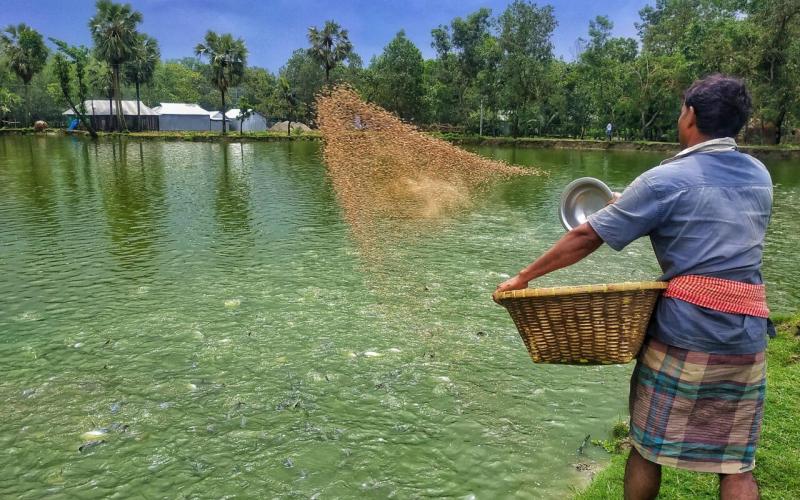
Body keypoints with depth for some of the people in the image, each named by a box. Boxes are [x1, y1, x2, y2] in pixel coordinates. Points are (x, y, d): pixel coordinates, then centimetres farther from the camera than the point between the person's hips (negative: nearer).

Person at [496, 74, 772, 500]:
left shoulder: (666, 180, -7)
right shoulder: (760, 176, 11)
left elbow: (587, 237, -9)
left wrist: (524, 277, -1)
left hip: (683, 331, -5)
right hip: (748, 337, 5)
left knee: (648, 446, 13)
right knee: (737, 463, 13)